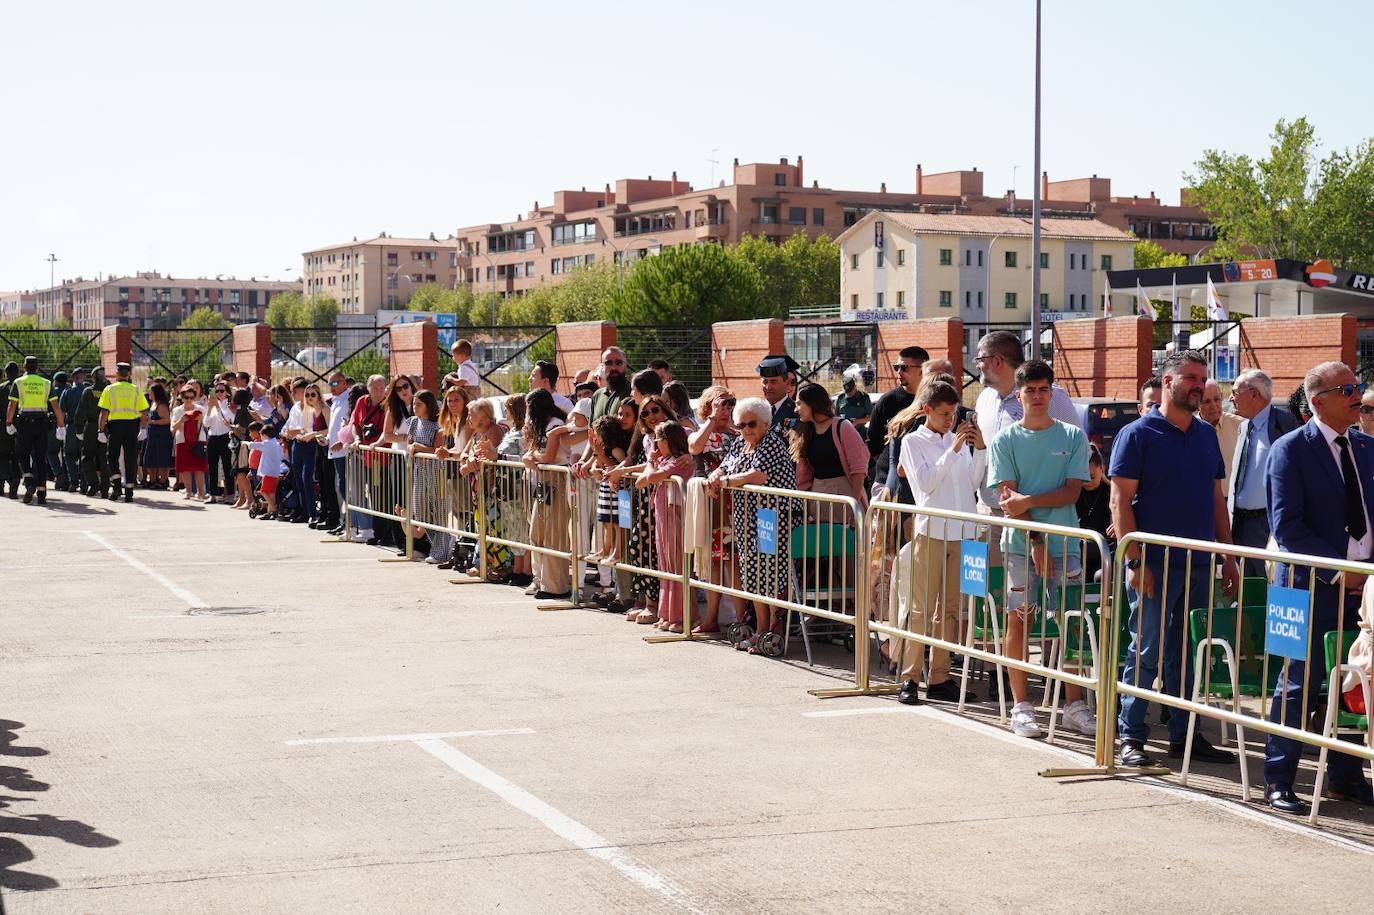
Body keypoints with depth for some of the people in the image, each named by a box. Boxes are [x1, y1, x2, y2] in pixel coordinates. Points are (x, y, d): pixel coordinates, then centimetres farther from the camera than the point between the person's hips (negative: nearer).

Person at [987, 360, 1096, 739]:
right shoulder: (1005, 440, 3)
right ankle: (1021, 707, 5)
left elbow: (1072, 491, -2)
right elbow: (1008, 496, -4)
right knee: (1019, 620, -2)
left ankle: (1075, 706, 7)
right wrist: (1035, 542, -12)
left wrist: (1029, 501, -16)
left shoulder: (1072, 436, 6)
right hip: (1020, 543, -1)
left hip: (1065, 542, 1)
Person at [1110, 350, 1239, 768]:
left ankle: (1184, 734, 18)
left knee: (1189, 652, 10)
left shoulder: (1207, 435, 13)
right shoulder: (1137, 434, -5)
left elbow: (1217, 497, 17)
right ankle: (1131, 737, 6)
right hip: (1155, 563, -6)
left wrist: (1228, 556, 11)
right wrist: (1135, 561, -15)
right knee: (1146, 650, -1)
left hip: (1200, 562, 6)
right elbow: (1121, 501, -9)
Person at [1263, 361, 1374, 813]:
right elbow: (1286, 526, -13)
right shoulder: (1291, 450, -8)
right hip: (1312, 585, -6)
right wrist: (1338, 569, -18)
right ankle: (1278, 781, 8)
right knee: (1300, 684, -2)